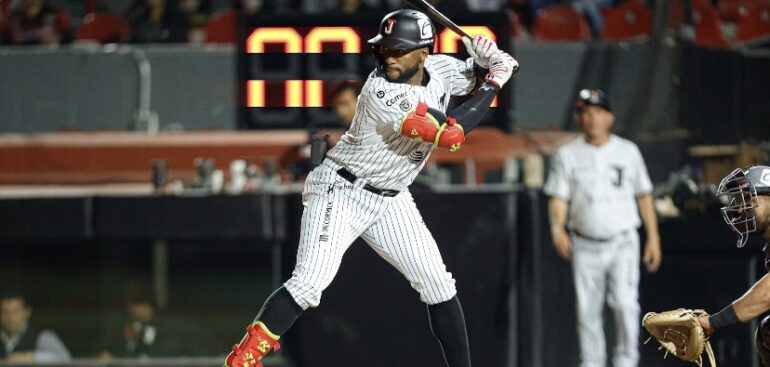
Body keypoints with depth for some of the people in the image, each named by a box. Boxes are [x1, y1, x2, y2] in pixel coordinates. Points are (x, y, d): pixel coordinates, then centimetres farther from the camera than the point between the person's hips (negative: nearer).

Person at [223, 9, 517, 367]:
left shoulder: (438, 69, -6)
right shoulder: (382, 92, -28)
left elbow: (471, 76, 17)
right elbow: (452, 135, -29)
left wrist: (488, 58, -8)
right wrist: (495, 81, -18)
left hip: (390, 200, 7)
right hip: (341, 191, -7)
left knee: (438, 283, 4)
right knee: (310, 281, -21)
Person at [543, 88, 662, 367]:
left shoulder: (628, 151, 4)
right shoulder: (567, 155, 3)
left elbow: (644, 196, 9)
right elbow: (558, 198, -1)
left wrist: (653, 238, 6)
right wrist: (557, 228, -21)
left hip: (623, 242, -1)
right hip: (585, 247, 1)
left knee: (625, 303, -16)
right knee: (587, 310, 3)